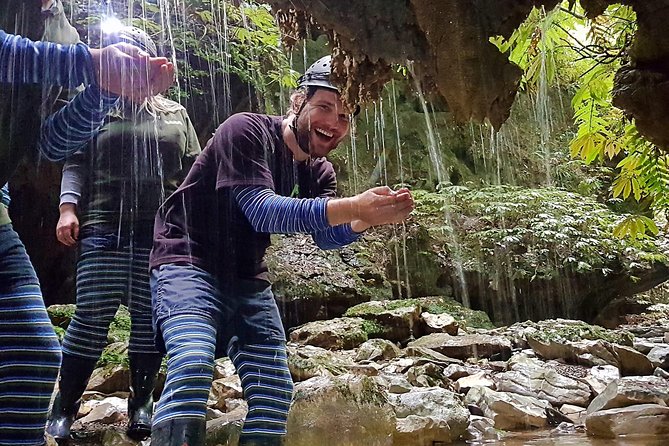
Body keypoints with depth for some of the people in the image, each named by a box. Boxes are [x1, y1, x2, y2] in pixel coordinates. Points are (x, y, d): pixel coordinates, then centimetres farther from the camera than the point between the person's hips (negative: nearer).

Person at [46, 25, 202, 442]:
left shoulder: (176, 114, 18)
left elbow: (194, 170, 16)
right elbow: (76, 163, 10)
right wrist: (68, 207, -6)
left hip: (162, 234, 2)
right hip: (106, 230, -1)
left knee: (150, 318, 1)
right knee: (92, 318, -6)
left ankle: (142, 404, 12)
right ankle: (64, 408, 5)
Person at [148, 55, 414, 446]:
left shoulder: (318, 172, 7)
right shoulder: (247, 130, -15)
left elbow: (327, 236, -8)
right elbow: (261, 211, -27)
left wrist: (369, 216, -30)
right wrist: (353, 207, -37)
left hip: (248, 279, 7)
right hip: (189, 262, -7)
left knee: (276, 391, 1)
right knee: (192, 368, -29)